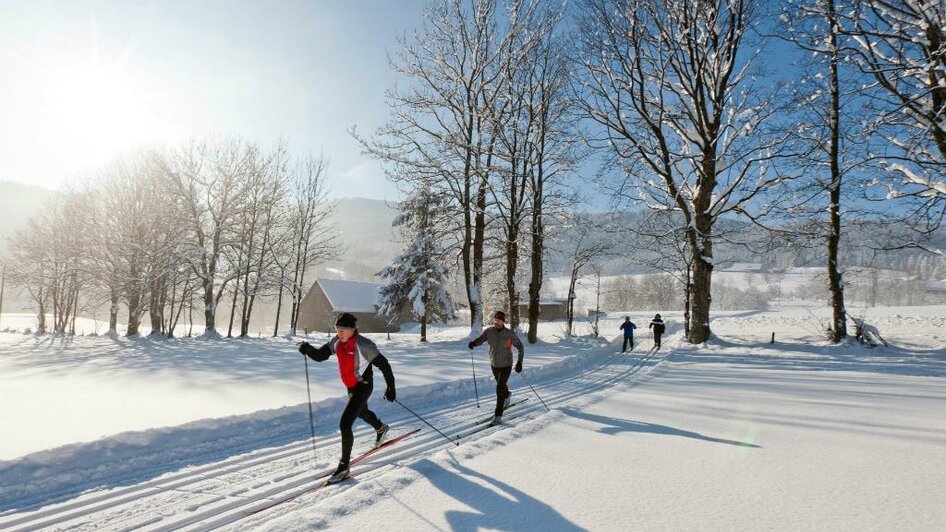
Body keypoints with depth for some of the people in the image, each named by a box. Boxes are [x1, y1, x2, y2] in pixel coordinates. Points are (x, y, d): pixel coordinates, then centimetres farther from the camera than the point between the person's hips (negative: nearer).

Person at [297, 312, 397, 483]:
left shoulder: (364, 345, -27)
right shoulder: (337, 342, -7)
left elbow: (384, 365, -20)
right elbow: (320, 355, -4)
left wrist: (390, 387, -16)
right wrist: (308, 349, -25)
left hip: (363, 387, -8)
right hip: (351, 386, 8)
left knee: (345, 424, -15)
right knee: (362, 413, 32)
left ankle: (344, 467, -1)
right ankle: (381, 428, 63)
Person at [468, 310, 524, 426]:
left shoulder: (509, 334, -18)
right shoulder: (488, 331, -11)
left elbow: (519, 346, -8)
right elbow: (480, 339, -14)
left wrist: (519, 362, -15)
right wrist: (473, 343, -38)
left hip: (506, 365, -4)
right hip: (494, 364, 4)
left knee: (499, 389, -12)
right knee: (501, 385, 25)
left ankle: (498, 416, -4)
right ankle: (507, 395, 59)